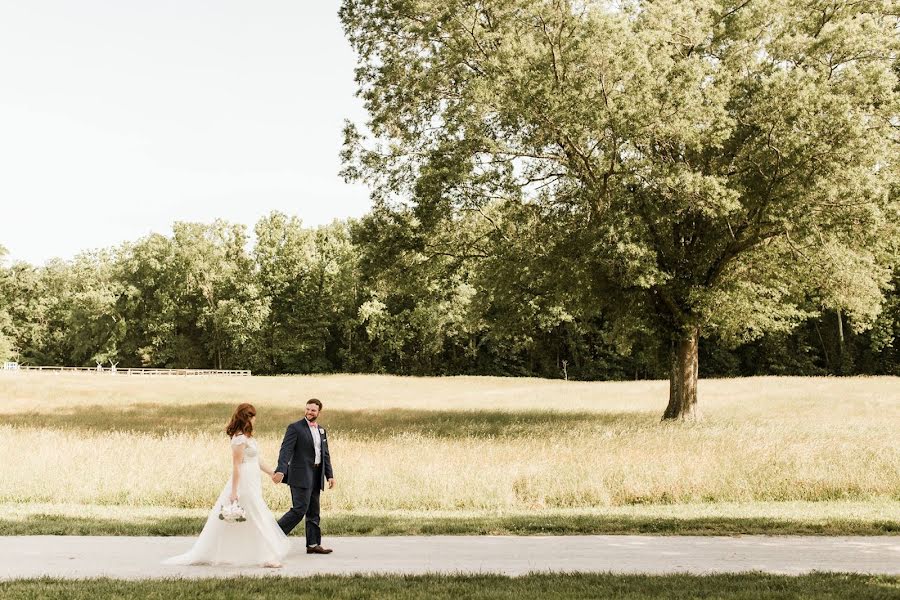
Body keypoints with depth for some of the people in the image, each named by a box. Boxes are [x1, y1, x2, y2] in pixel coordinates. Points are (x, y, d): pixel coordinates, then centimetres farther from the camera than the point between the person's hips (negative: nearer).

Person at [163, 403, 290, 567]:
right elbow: (236, 465, -19)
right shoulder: (240, 438, -17)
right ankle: (267, 557, 2)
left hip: (252, 483, 10)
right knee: (258, 519, -4)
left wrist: (271, 472, 23)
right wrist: (234, 491, -20)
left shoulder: (247, 437, 13)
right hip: (244, 484, -10)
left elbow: (255, 460, 20)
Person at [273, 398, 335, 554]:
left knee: (313, 512, 9)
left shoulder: (322, 431, 16)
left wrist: (329, 475, 10)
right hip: (301, 475, -7)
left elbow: (325, 455, 19)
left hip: (316, 476, 7)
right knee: (299, 509, -13)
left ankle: (313, 544, 14)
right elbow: (286, 450, -17)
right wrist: (280, 470, -30)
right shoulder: (295, 428, -6)